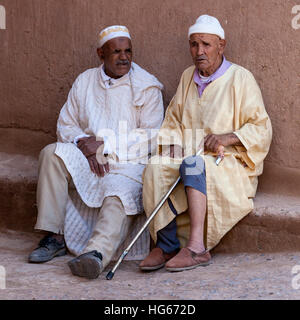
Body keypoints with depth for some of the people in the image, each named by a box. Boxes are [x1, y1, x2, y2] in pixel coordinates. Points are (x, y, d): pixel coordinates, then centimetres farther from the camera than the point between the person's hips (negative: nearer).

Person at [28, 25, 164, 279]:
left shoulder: (147, 87, 2)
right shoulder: (85, 81, 15)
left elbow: (151, 135, -6)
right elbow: (66, 124, 13)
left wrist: (104, 143, -14)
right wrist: (84, 144, -10)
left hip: (130, 164, -3)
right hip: (88, 162, 4)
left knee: (119, 195, -34)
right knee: (52, 154, -23)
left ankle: (97, 253, -56)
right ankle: (54, 238, -23)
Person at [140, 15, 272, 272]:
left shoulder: (240, 79, -2)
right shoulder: (188, 77, 16)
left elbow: (261, 129, -5)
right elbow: (173, 122, 18)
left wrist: (228, 138, -21)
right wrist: (172, 147, -3)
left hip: (229, 163, -5)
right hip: (190, 158, 5)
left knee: (193, 165, -36)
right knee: (156, 167, -26)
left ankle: (196, 247, -39)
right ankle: (166, 246, -27)